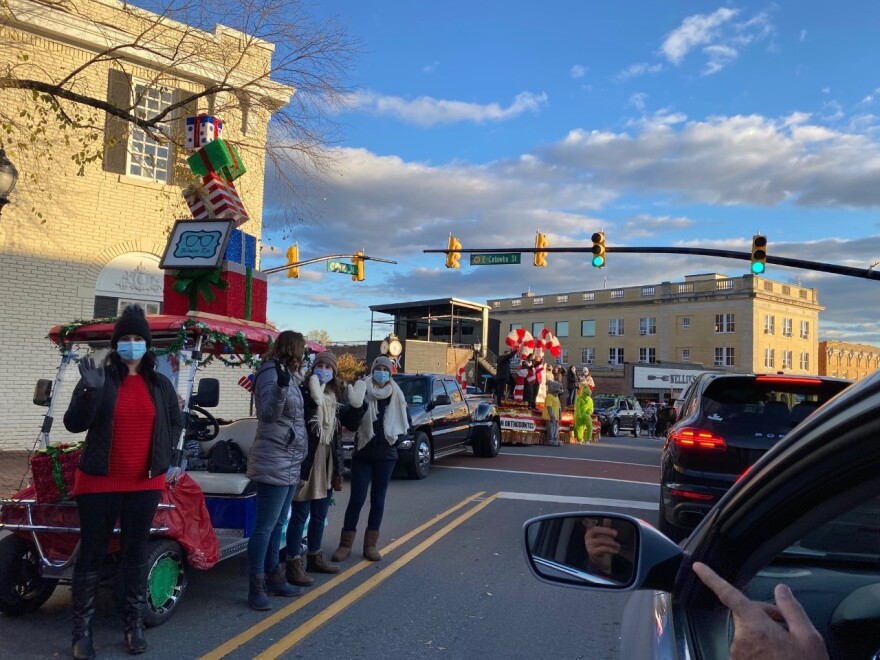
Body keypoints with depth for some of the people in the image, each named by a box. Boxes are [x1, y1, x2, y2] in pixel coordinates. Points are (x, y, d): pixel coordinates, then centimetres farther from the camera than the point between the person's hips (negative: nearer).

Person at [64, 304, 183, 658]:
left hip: (145, 484, 3)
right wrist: (91, 391, -24)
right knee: (92, 553, 6)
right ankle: (82, 629, 17)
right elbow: (74, 424, -9)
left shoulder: (160, 384, 6)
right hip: (99, 482, -2)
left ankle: (135, 624, 21)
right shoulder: (98, 378, -3)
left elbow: (175, 422, 18)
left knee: (136, 552, 11)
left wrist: (164, 454, 6)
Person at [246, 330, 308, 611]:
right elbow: (269, 413, -23)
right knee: (265, 527, -4)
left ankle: (273, 577, 25)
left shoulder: (287, 373, 14)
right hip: (274, 463, -10)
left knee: (277, 525, 16)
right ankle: (256, 587, 3)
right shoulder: (271, 373, -14)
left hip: (289, 464, 10)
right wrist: (281, 386, -37)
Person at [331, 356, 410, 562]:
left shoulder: (397, 397, 4)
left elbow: (406, 423, 15)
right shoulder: (363, 393, -4)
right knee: (357, 499, -4)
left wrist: (396, 438, 1)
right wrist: (356, 409, -30)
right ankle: (346, 544, 6)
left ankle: (371, 544, 15)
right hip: (362, 453, -2)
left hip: (386, 455, 2)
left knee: (378, 500, 7)